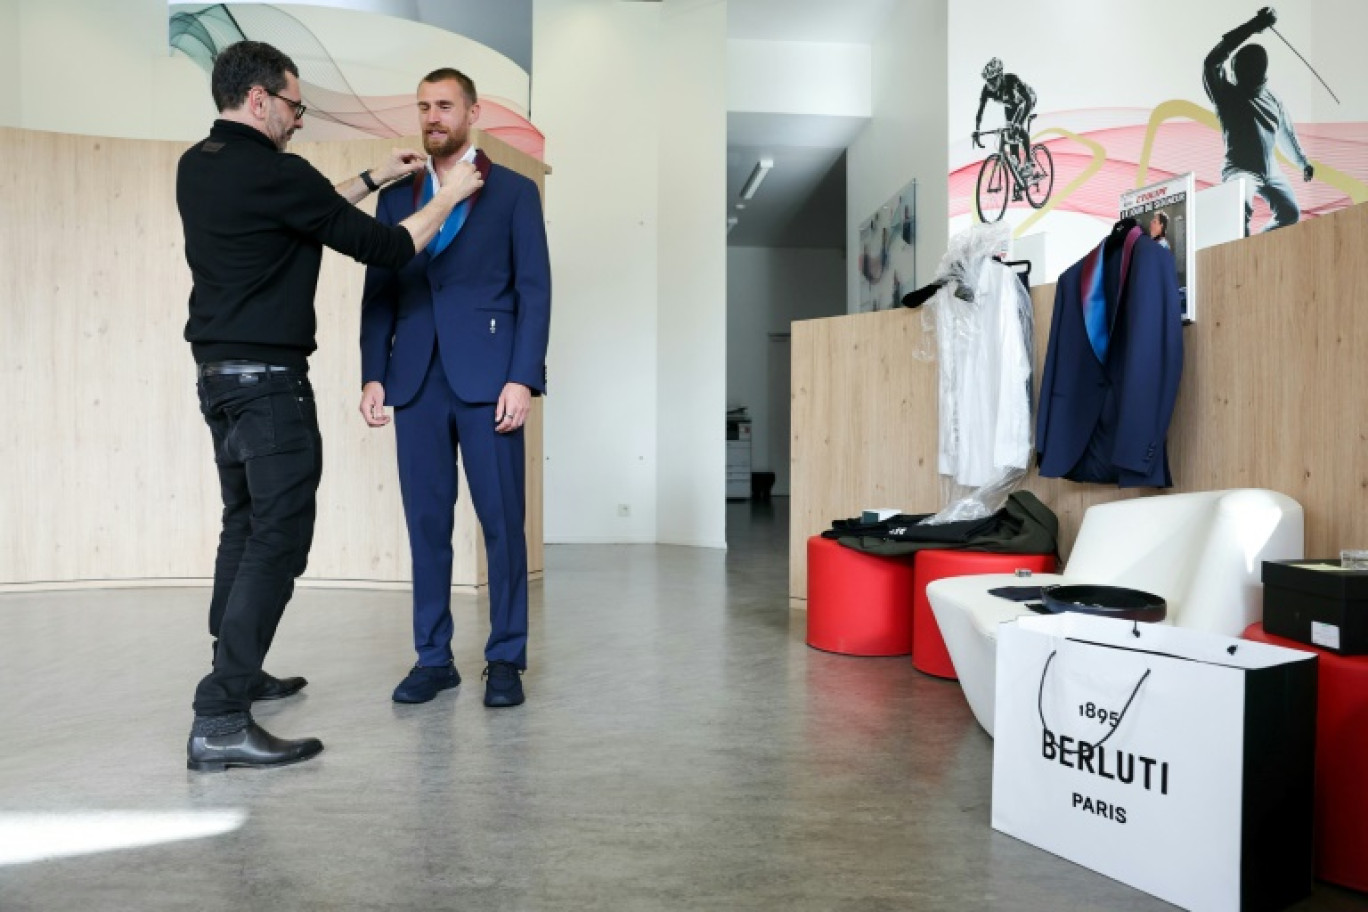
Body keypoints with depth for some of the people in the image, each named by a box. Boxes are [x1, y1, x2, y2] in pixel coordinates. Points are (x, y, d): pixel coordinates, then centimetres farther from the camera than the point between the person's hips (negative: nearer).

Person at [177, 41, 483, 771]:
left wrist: (375, 178, 23)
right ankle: (220, 720, -7)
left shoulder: (196, 167, 11)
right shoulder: (272, 172, -15)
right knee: (278, 538, -7)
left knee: (245, 525, 18)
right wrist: (447, 197, 3)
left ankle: (236, 672, 31)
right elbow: (385, 249, -11)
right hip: (269, 379, -9)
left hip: (218, 373, 10)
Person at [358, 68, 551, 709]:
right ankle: (432, 656, 17)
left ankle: (505, 658, 13)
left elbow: (534, 290, -1)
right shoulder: (396, 196, 16)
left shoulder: (513, 192, 7)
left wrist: (522, 378, -11)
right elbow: (379, 293, 13)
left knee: (502, 520, 0)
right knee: (426, 521, 6)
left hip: (487, 377, -3)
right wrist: (373, 376, 3)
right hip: (416, 380, 3)